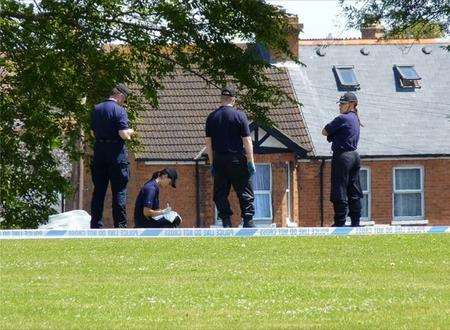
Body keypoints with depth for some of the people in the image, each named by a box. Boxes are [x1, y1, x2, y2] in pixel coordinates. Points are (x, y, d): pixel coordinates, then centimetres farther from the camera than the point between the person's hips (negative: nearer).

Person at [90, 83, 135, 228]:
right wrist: (130, 133, 3)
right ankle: (120, 225, -2)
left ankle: (96, 225, 11)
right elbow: (124, 134, -17)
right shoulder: (119, 111, -12)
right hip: (116, 153, -6)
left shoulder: (96, 109, 8)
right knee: (119, 191, 0)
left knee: (98, 191, 11)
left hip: (99, 152, 6)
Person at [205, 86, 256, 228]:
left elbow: (208, 142, 6)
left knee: (220, 194, 7)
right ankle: (248, 222, -3)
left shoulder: (212, 117, 4)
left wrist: (212, 163, 12)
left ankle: (226, 223, 2)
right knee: (245, 192, 3)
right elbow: (247, 140, -6)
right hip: (238, 160, -3)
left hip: (219, 160, 3)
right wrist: (250, 161, -2)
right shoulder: (239, 115, -5)